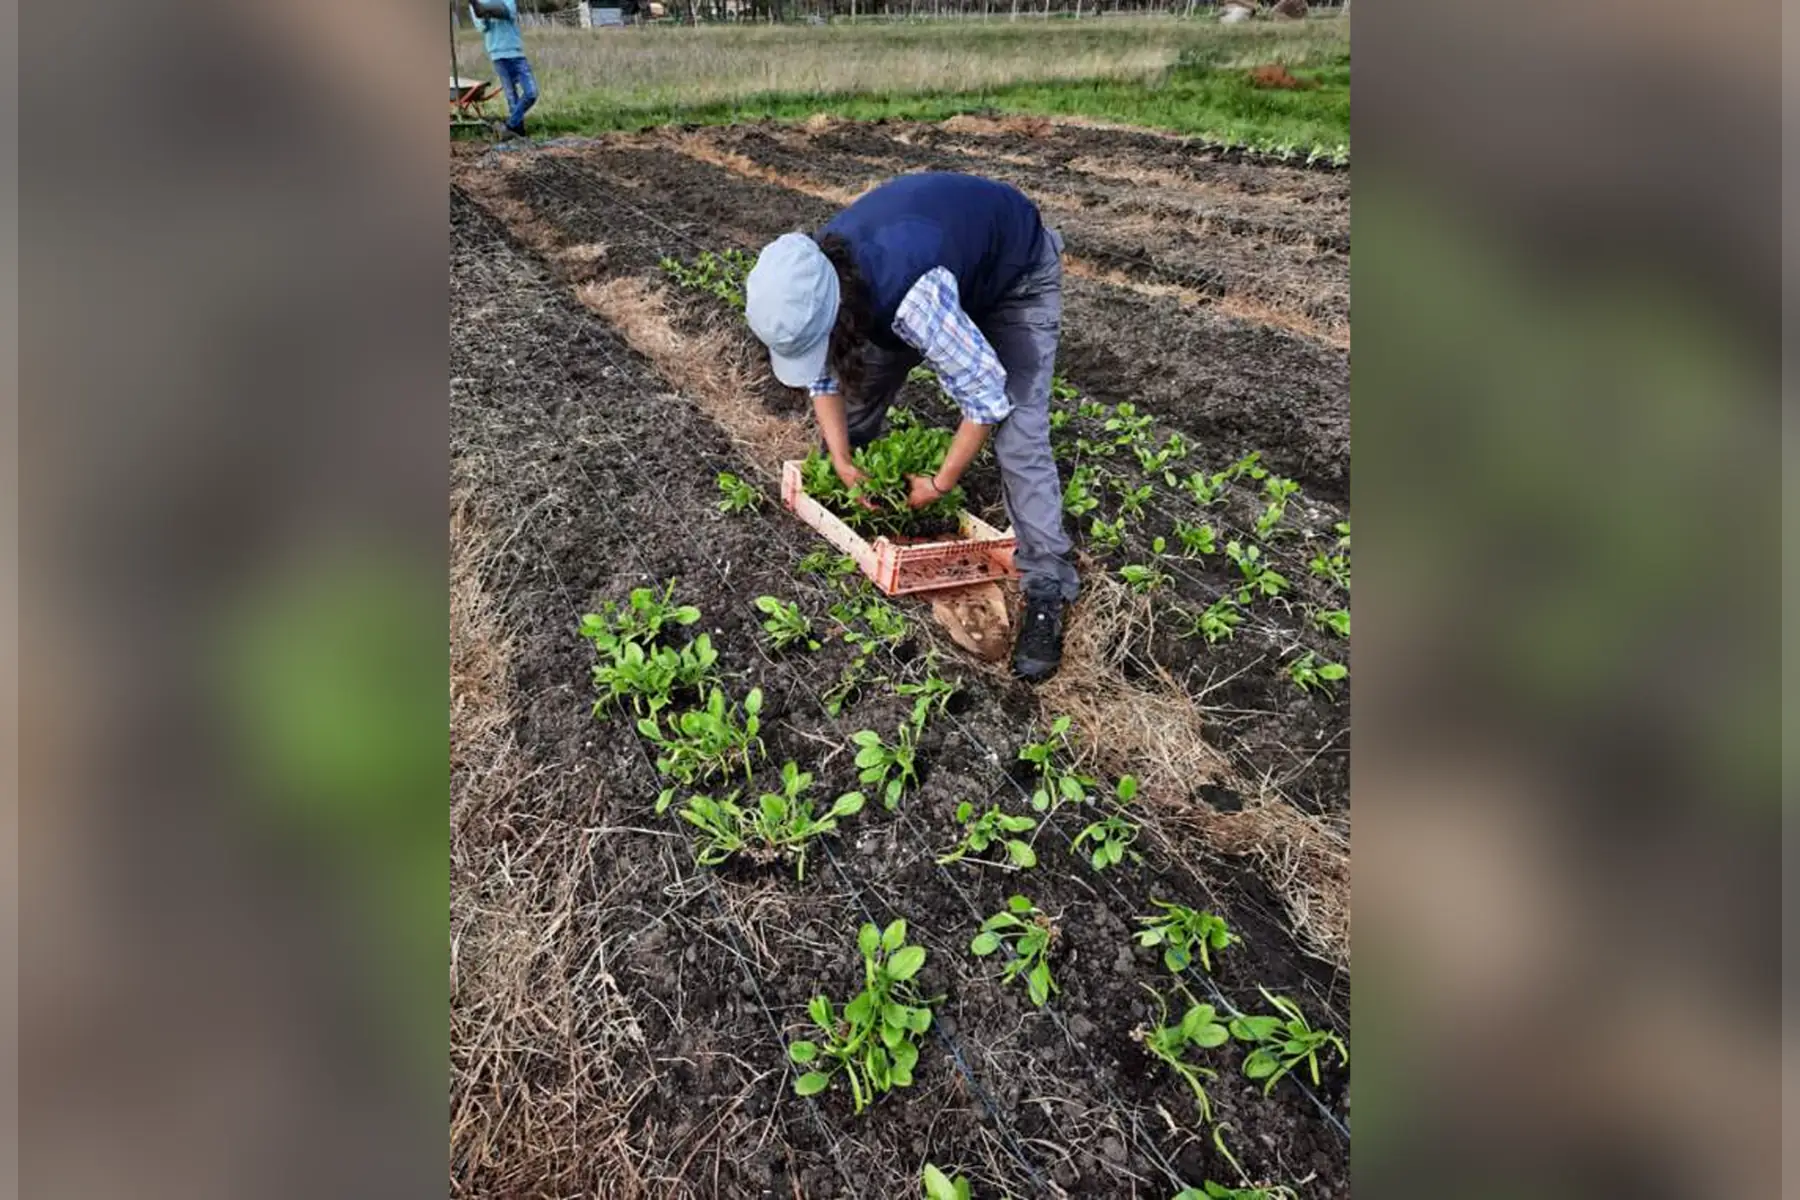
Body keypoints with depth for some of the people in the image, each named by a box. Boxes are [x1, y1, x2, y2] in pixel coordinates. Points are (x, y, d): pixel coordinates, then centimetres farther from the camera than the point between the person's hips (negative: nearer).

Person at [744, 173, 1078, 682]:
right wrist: (842, 462, -12)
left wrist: (940, 485, -25)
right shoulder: (810, 282, -23)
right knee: (864, 380, 6)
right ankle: (839, 488, 35)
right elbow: (825, 376, -6)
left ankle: (1048, 590, -11)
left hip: (1016, 272, -6)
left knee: (1017, 435, -19)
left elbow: (986, 395, -36)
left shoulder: (914, 293, -45)